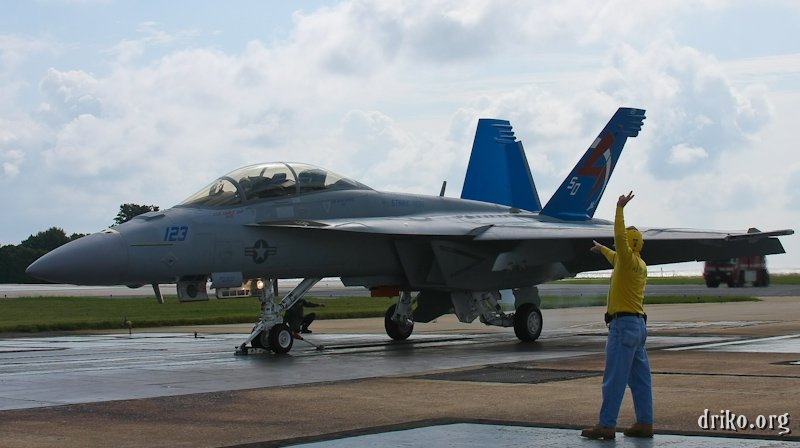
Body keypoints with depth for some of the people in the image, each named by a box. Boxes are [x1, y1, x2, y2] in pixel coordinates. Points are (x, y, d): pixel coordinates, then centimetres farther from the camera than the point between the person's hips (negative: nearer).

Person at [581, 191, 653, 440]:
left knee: (614, 379, -9)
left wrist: (620, 209, -20)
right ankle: (644, 423, 10)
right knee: (640, 378, 9)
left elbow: (620, 237, -23)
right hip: (638, 324, 10)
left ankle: (606, 425, -10)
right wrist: (601, 249, 55)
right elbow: (617, 258, 39)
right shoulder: (639, 265, 18)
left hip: (624, 324, -10)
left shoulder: (630, 261, -9)